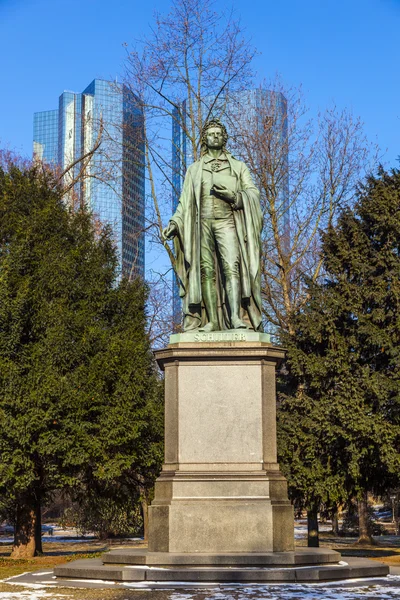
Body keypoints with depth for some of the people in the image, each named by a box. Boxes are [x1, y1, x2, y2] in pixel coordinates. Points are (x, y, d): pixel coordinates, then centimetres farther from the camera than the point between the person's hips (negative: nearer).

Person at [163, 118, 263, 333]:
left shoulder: (238, 166, 17)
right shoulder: (194, 169, 20)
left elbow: (253, 192, 8)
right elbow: (185, 201, 15)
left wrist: (234, 196, -12)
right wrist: (174, 222, 0)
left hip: (226, 221, -1)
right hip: (202, 223, 2)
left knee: (231, 266, -19)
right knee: (206, 271, -6)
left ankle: (235, 317, -28)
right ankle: (212, 321, -9)